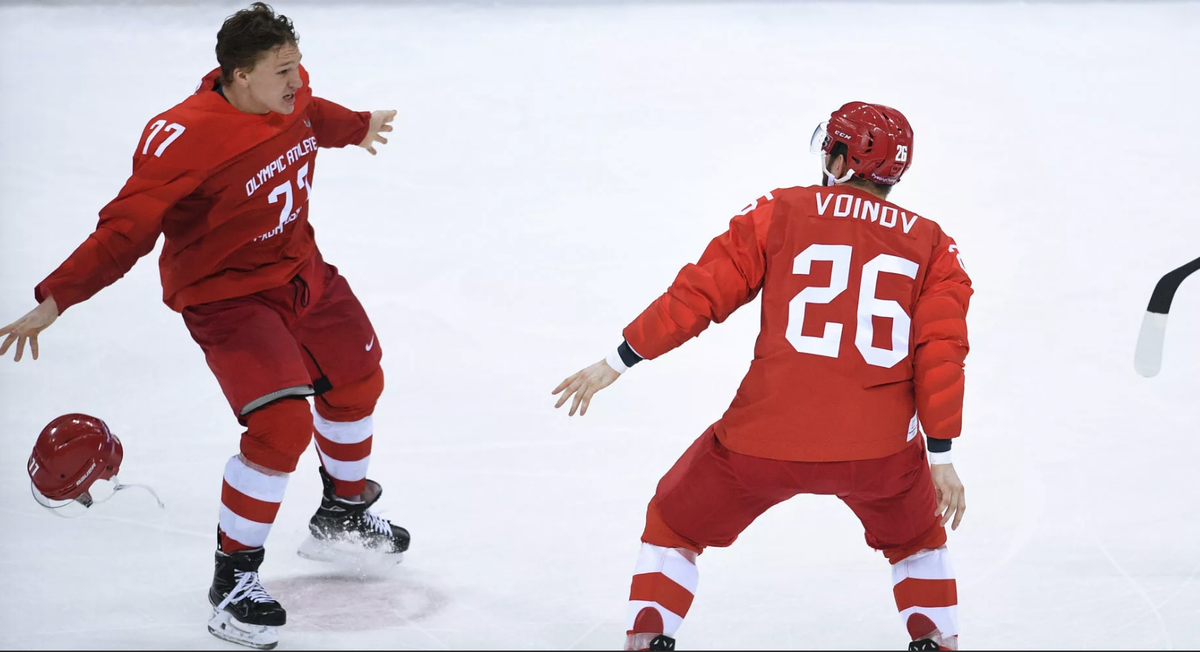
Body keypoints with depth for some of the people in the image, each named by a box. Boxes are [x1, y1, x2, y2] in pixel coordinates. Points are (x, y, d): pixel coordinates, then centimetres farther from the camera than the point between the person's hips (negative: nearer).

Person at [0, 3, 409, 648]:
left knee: (357, 381, 22)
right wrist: (52, 302, -35)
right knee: (281, 426, -21)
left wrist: (357, 127, 40)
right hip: (225, 296, -8)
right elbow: (124, 231, -30)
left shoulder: (289, 98, -8)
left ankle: (343, 515, 50)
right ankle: (232, 579, -3)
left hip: (299, 270, 8)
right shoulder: (185, 139, -31)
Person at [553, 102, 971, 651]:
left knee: (676, 524, 23)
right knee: (916, 539, 33)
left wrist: (617, 362, 9)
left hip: (766, 436, -2)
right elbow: (942, 350, 2)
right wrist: (940, 455, 6)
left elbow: (702, 292, 2)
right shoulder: (931, 244, 10)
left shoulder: (780, 213, 5)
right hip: (878, 447, 2)